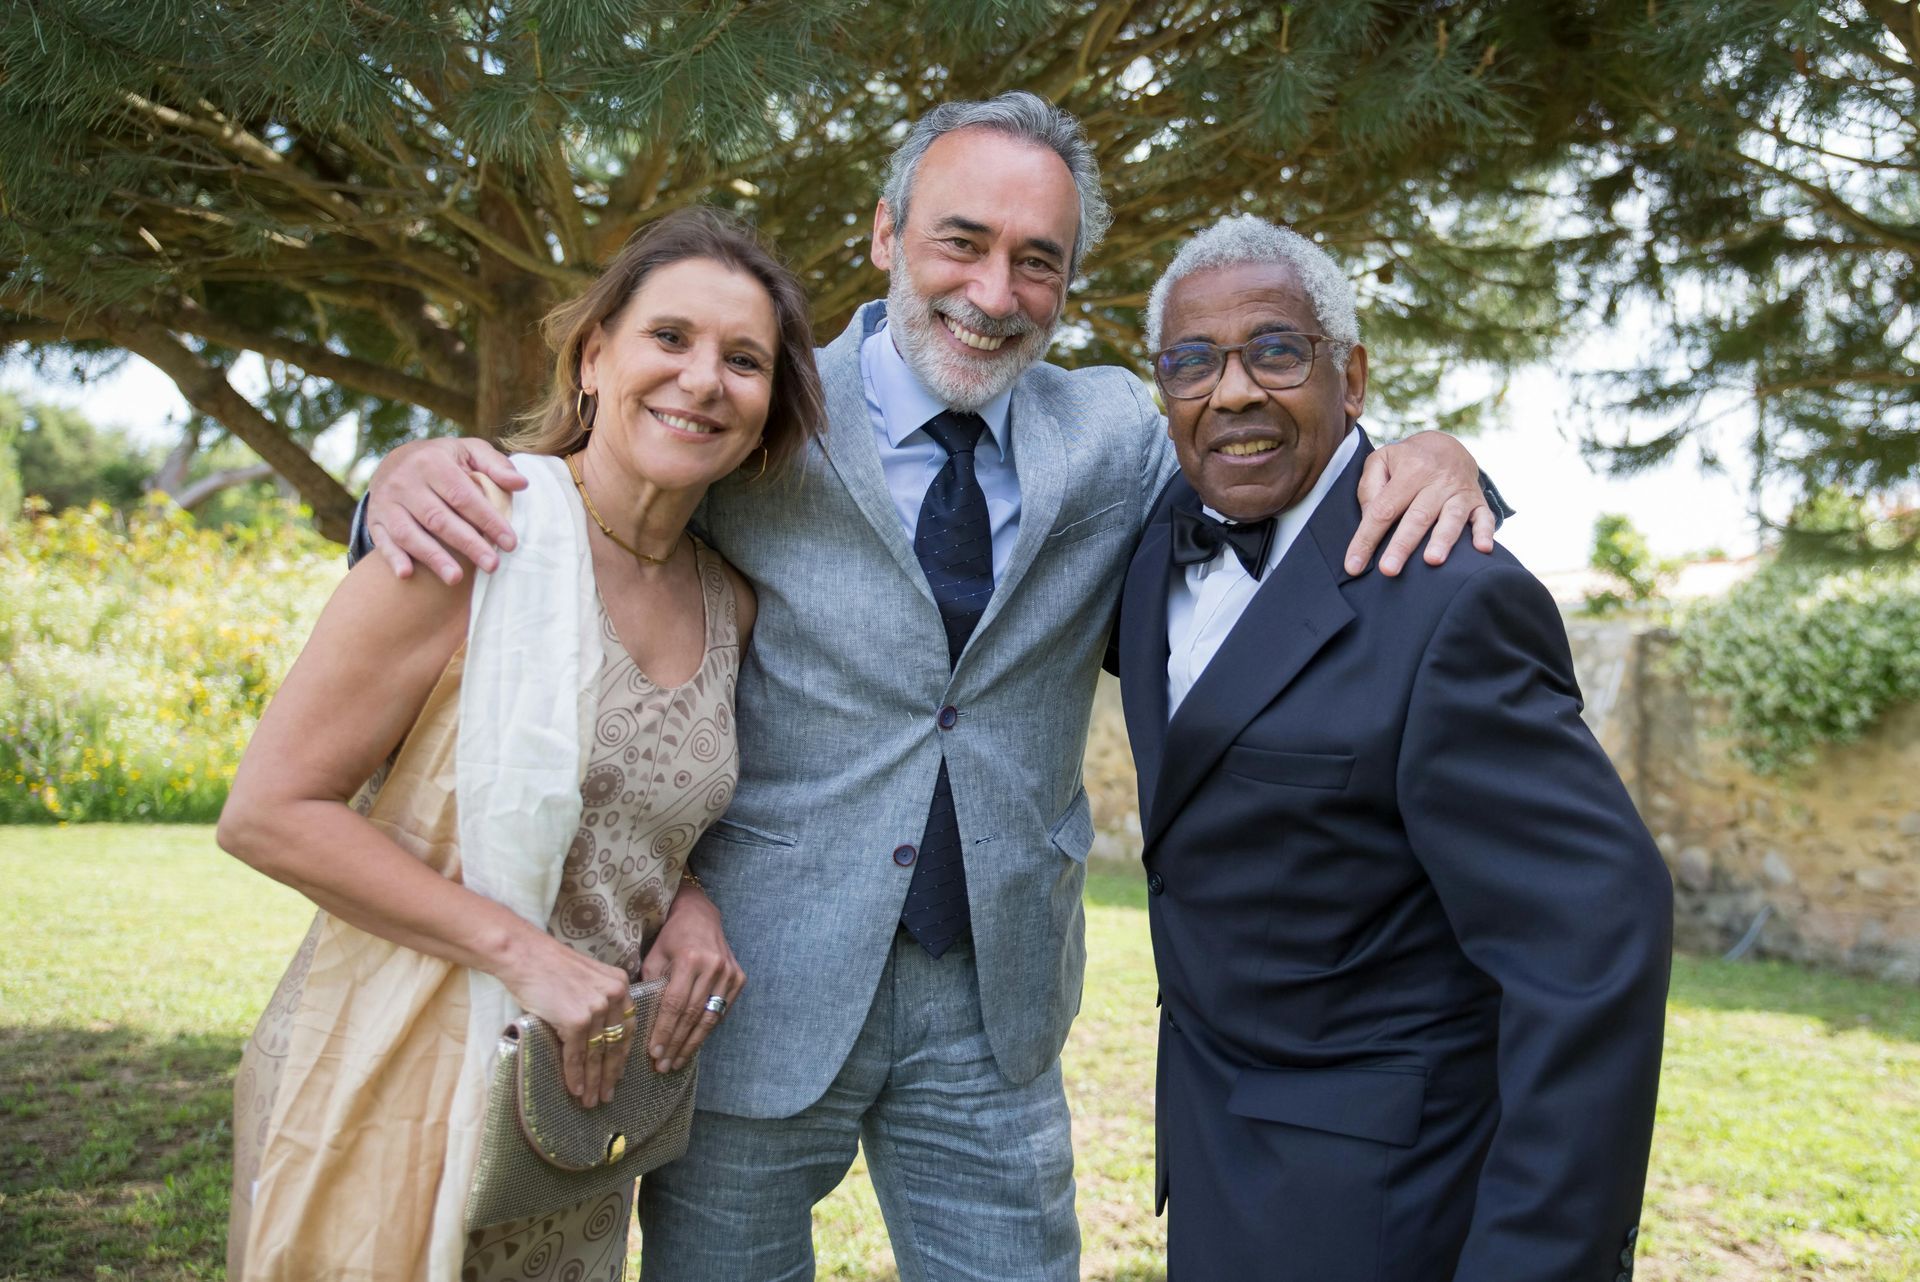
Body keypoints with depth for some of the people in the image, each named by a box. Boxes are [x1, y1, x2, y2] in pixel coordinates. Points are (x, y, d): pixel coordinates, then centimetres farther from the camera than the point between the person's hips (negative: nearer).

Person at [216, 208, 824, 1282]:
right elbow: (269, 811, -16)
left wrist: (692, 900, -3)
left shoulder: (728, 602, 3)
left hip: (586, 1102, 6)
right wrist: (518, 948, -20)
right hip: (400, 1087, -5)